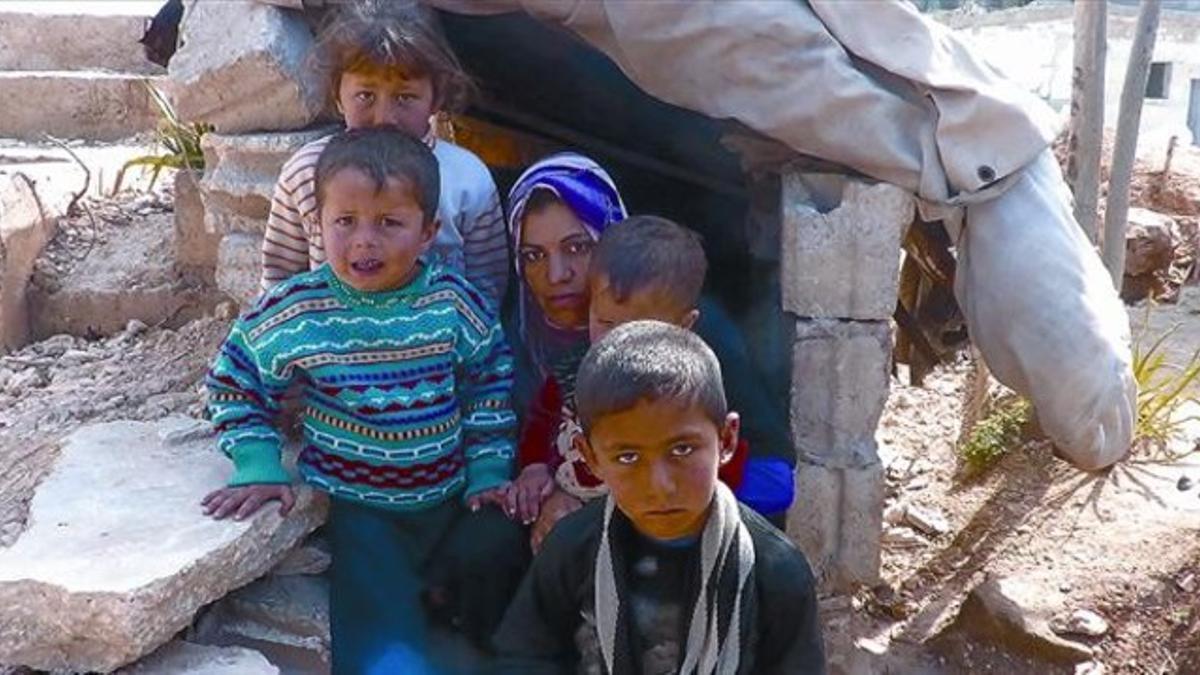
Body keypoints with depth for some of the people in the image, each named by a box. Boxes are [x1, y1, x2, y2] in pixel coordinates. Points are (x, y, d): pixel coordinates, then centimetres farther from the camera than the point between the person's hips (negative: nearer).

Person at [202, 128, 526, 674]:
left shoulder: (455, 302, -9)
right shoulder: (294, 312, -13)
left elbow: (489, 384, 6)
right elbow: (235, 384, 2)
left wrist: (490, 471, 3)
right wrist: (258, 466, -8)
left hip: (453, 494, 3)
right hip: (361, 509, -2)